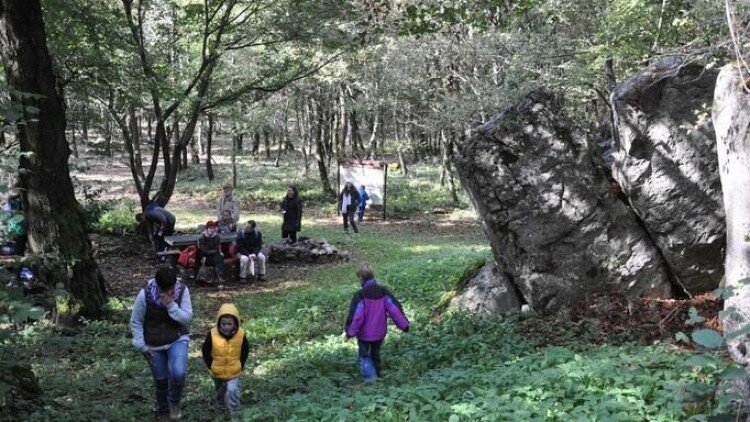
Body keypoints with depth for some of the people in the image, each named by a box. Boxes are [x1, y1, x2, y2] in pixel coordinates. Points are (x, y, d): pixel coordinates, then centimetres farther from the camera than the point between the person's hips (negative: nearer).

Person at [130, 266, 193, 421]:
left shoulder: (182, 290, -19)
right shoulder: (145, 294, -22)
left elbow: (187, 318, -16)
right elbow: (136, 322, -9)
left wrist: (172, 306, -31)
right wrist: (141, 345, -10)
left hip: (177, 339, 0)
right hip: (153, 344, 0)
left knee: (179, 373, -23)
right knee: (161, 380, 11)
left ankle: (174, 402, 7)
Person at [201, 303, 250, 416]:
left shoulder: (241, 335, -19)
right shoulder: (212, 335, -23)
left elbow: (245, 350, -2)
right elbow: (205, 351, -8)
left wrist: (240, 365, -5)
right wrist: (210, 365, -10)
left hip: (233, 372, -1)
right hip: (217, 372, 1)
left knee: (232, 391, -16)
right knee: (220, 392, 22)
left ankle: (234, 413, -1)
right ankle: (223, 407, 47)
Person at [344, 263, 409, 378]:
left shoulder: (360, 296, -19)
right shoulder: (383, 292, -6)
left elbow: (356, 316, -21)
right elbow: (395, 309, -6)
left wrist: (350, 332, -11)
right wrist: (404, 324, 0)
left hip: (364, 334, -5)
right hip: (380, 333, 5)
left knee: (364, 355, 7)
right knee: (376, 355, 22)